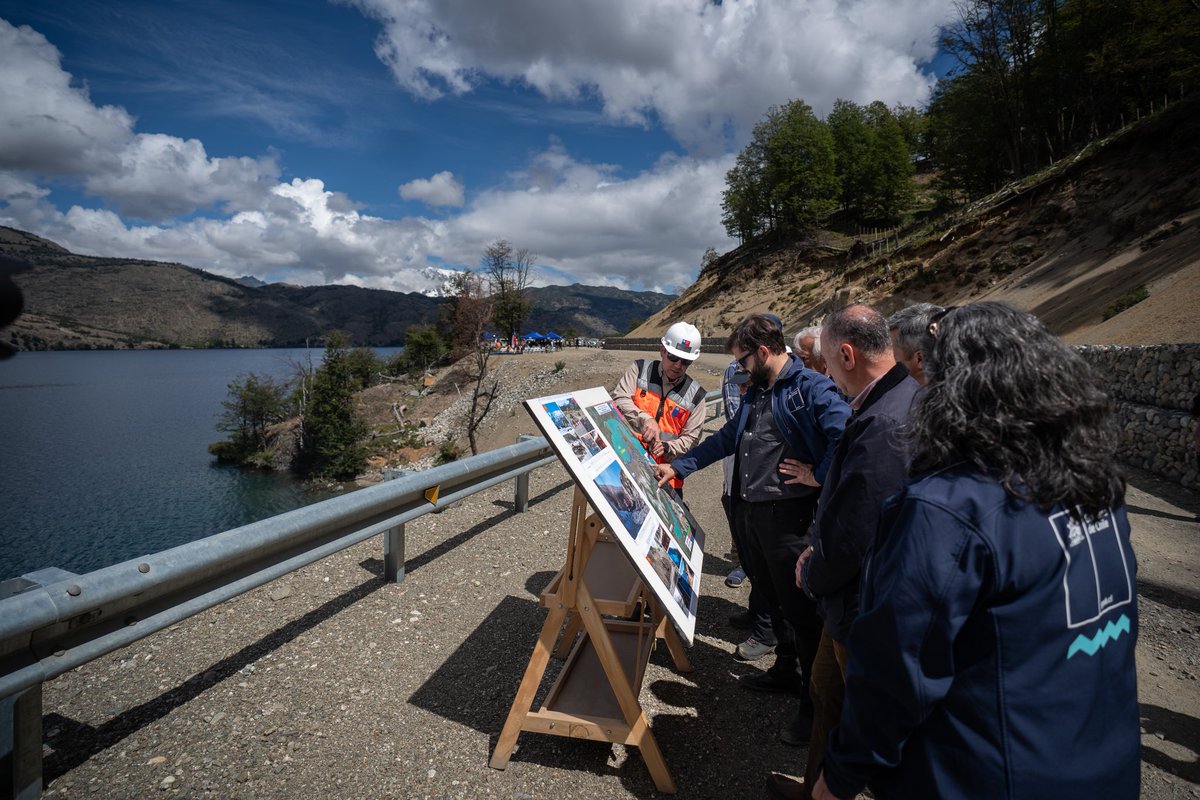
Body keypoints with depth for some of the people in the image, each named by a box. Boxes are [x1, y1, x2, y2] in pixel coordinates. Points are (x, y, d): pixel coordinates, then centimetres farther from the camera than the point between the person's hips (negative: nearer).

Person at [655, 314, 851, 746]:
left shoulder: (810, 386, -13)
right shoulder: (756, 391, 16)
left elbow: (845, 432, -27)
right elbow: (726, 438, 22)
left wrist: (819, 476, -18)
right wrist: (677, 467, 20)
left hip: (787, 513, -8)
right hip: (748, 510, 9)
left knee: (802, 609, 2)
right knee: (774, 598, 21)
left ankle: (816, 703, 17)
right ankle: (786, 671, 40)